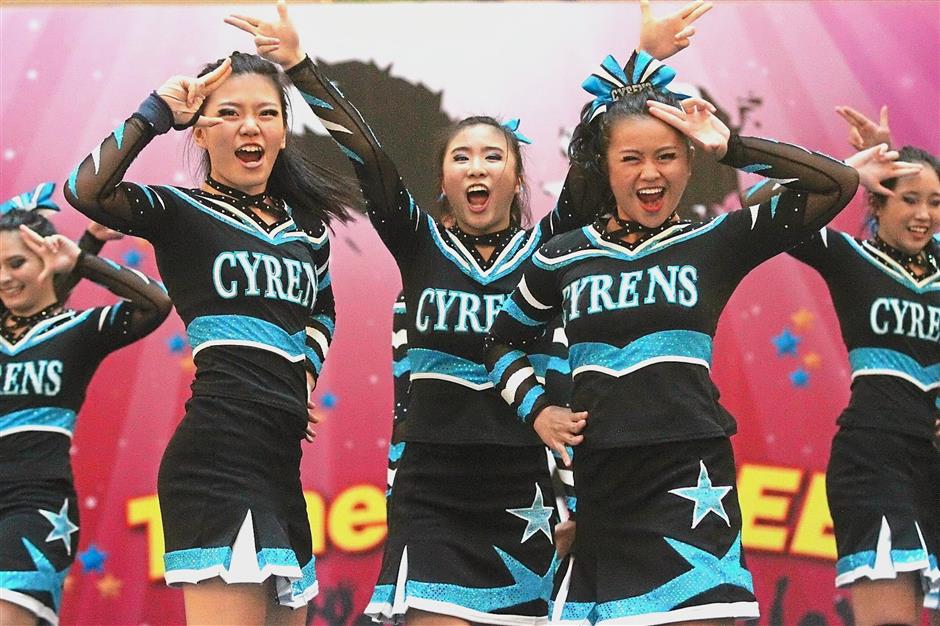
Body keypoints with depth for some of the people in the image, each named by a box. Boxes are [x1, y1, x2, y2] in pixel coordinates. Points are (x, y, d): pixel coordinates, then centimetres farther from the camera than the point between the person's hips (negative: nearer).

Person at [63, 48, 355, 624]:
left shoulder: (307, 225, 19)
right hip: (218, 448, -7)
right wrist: (158, 113, -10)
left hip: (281, 457, 7)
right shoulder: (179, 211, 3)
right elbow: (86, 189, -18)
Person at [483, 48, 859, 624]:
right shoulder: (564, 258, 7)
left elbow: (840, 184, -6)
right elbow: (504, 340, 22)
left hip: (690, 472, -2)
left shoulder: (715, 243, 2)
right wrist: (536, 409, 6)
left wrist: (731, 147, -9)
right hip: (598, 474, 3)